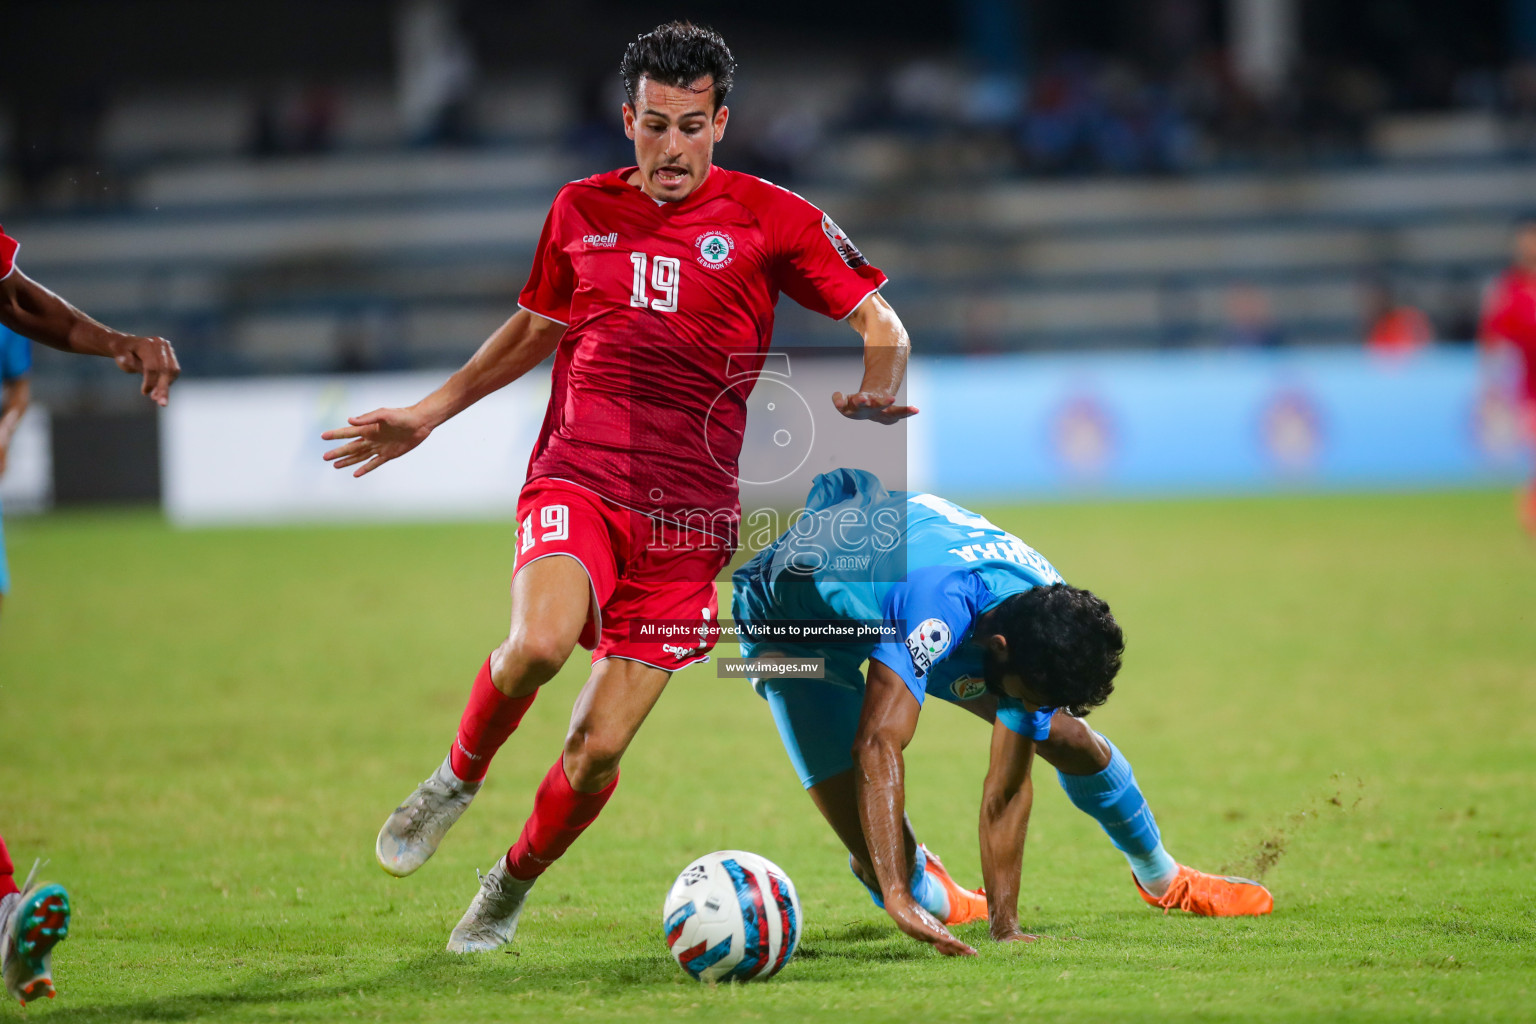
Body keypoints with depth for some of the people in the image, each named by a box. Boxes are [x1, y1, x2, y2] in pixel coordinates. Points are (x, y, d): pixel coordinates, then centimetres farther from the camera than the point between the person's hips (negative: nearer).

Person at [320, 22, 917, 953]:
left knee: (598, 751, -5)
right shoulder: (582, 210, 11)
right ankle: (458, 779, -3)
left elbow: (882, 325, 4)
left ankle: (513, 887, 24)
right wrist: (429, 414, 27)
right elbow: (536, 327, 27)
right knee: (539, 642, -32)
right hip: (576, 482, 1)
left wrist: (878, 393, -17)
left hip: (690, 517, -1)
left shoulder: (771, 219, 2)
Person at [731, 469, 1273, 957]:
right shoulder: (938, 602, -47)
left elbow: (1007, 788, -19)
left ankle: (1163, 878, 34)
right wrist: (898, 898, -62)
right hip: (791, 625, -5)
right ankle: (926, 897, 20)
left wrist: (1006, 929, -24)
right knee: (879, 856, -19)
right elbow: (877, 746, -55)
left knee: (1069, 739, 4)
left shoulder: (1048, 620, -24)